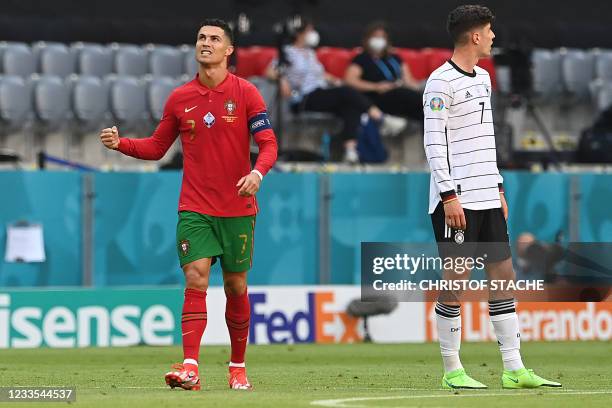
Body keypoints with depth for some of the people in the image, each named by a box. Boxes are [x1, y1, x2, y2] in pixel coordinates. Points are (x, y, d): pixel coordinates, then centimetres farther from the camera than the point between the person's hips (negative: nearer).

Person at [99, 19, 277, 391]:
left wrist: (258, 172, -26)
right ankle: (190, 368, -22)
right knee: (196, 279, -14)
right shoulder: (179, 99, 5)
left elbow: (268, 144, -6)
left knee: (236, 286, 7)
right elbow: (156, 147, 13)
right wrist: (120, 143, -4)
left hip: (238, 208, -1)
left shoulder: (246, 93, -2)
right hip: (195, 207, 1)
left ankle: (238, 367, 21)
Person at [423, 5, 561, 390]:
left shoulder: (483, 78, 17)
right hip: (457, 199, -8)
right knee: (456, 280, -5)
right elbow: (434, 143, -13)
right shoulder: (441, 82, -9)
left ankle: (515, 369, 6)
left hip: (488, 198, 8)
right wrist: (449, 195, -18)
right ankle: (452, 371, 3)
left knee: (504, 275, 5)